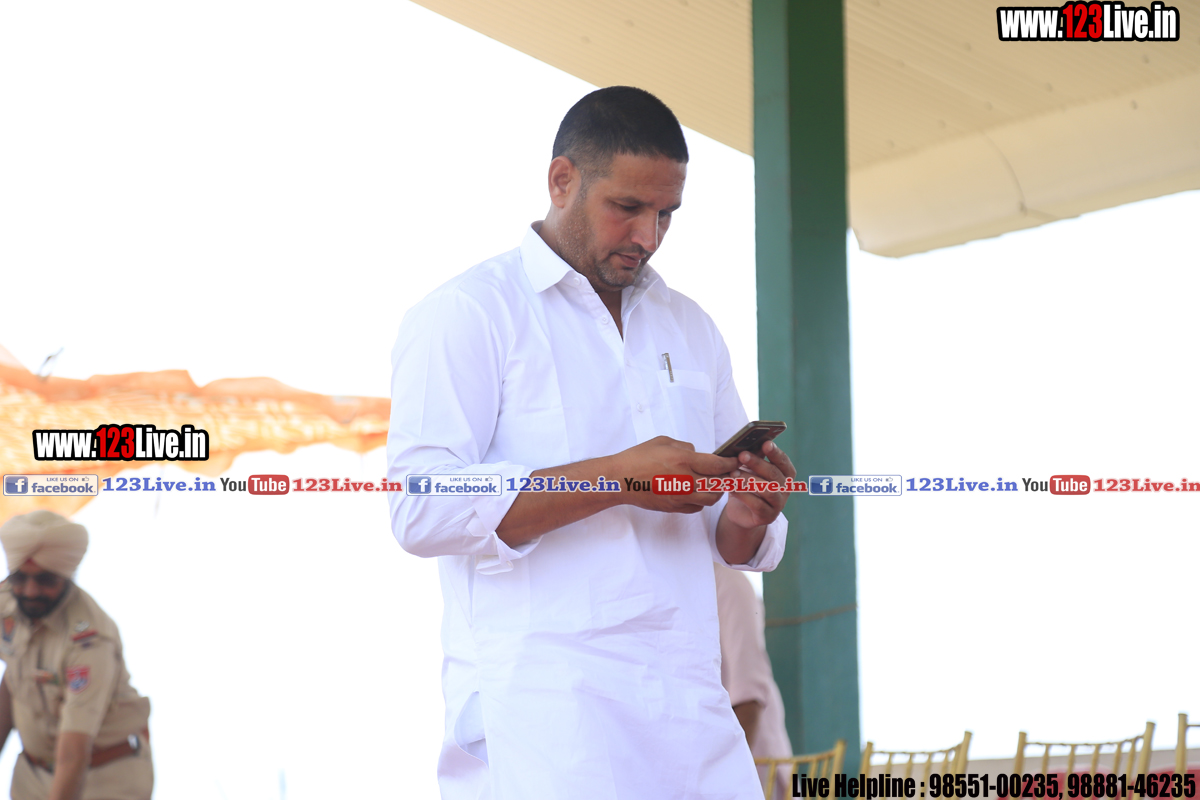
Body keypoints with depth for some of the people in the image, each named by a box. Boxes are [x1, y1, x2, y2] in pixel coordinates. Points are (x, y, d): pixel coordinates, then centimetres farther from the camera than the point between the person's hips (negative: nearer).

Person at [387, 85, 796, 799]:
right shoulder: (468, 314, 0)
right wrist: (617, 479, -17)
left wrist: (749, 516, -3)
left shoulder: (691, 329, 20)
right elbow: (422, 508, -13)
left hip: (690, 706, 6)